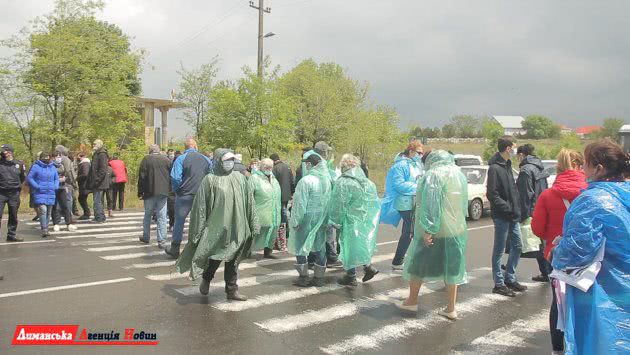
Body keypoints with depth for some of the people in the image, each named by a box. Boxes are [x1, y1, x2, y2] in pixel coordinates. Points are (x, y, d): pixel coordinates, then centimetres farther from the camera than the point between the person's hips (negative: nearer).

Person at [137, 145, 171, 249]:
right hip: (163, 192, 1)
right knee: (162, 217, 1)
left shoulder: (146, 159, 0)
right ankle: (162, 241, -3)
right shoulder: (167, 160, 5)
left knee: (147, 215, 16)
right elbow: (171, 177, 7)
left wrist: (140, 192, 2)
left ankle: (146, 237, 27)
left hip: (150, 192, -1)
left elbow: (141, 177, -3)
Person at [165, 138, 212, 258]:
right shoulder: (206, 159, 5)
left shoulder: (181, 159, -6)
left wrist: (176, 190, 2)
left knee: (179, 221, 10)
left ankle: (175, 249, 19)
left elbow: (175, 178, -14)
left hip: (184, 195, -2)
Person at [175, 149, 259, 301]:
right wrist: (199, 231, -6)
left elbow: (249, 203, 10)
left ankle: (232, 290, 21)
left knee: (233, 260, 9)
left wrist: (254, 225, 7)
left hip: (237, 228, 4)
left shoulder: (240, 178, 7)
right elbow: (200, 206, -4)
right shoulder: (210, 180, -4)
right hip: (217, 227, -3)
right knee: (215, 258, 2)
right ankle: (206, 279, 30)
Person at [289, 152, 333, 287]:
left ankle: (303, 277, 12)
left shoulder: (306, 181, -18)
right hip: (322, 220, 6)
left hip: (307, 219, -6)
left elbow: (300, 204, -18)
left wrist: (295, 221, -11)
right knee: (319, 247, 13)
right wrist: (327, 220, 12)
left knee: (300, 246, 8)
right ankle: (319, 277, 20)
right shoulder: (327, 179, 3)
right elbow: (329, 201, 6)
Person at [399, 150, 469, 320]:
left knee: (418, 264, 9)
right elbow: (464, 203, 19)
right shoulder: (459, 174, 12)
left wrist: (428, 229, -24)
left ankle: (412, 301, 22)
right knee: (452, 267, 12)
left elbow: (430, 204, -22)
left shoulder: (434, 175, -14)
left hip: (435, 230, -7)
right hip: (457, 230, 8)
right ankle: (451, 309, 16)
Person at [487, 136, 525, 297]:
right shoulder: (494, 168, -16)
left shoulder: (507, 165, 12)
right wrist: (508, 208, -18)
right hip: (501, 216, -9)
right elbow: (492, 194, -20)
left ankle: (510, 278, 28)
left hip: (513, 215, 9)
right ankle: (499, 284, 12)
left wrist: (517, 208, 8)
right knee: (499, 249, 2)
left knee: (517, 246, 15)